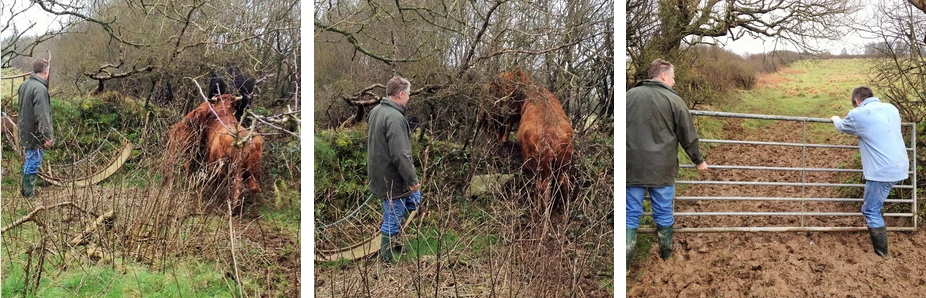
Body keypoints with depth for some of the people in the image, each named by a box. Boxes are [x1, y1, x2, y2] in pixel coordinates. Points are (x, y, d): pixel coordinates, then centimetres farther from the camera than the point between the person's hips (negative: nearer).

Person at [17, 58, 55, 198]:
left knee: (29, 162, 22)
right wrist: (48, 136, -25)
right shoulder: (40, 88, -24)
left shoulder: (24, 84, 7)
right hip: (35, 134, -10)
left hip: (25, 131, 10)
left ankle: (25, 189, 33)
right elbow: (42, 115, -27)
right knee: (33, 164, 1)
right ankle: (29, 193, 10)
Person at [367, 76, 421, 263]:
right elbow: (401, 155, -28)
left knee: (414, 199, 25)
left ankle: (391, 238, 31)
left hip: (380, 173, 10)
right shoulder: (395, 118, -24)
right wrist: (412, 179, -20)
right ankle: (387, 258, 14)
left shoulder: (376, 111, 7)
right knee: (392, 219, 2)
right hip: (392, 179, -10)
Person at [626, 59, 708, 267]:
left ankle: (625, 261, 3)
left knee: (630, 214, 6)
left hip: (632, 167, 2)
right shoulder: (673, 100, -4)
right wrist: (698, 160, 17)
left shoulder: (630, 95, 3)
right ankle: (666, 255, 27)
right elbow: (688, 136, 2)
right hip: (662, 169, -1)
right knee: (664, 213, 14)